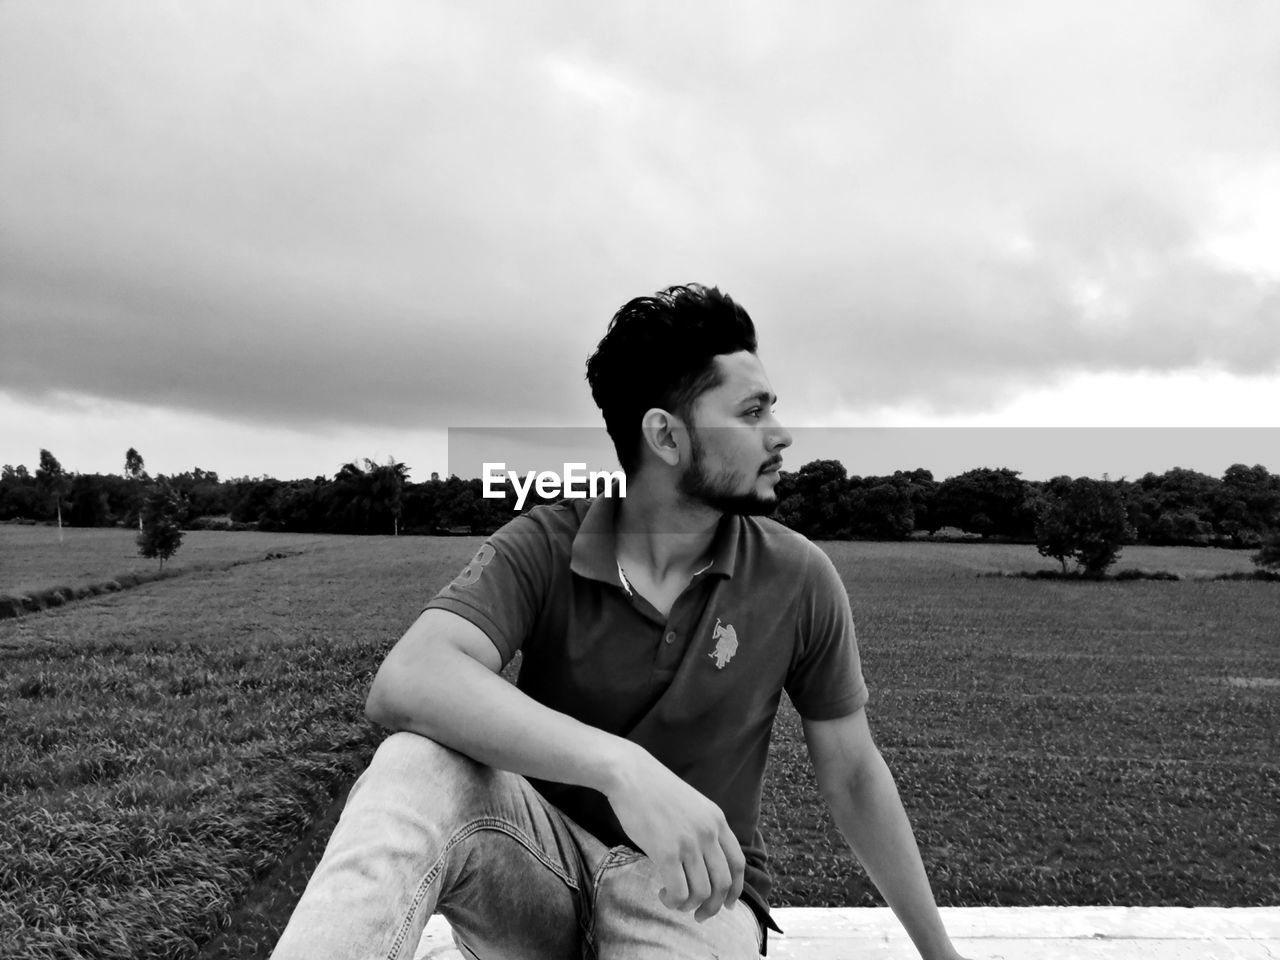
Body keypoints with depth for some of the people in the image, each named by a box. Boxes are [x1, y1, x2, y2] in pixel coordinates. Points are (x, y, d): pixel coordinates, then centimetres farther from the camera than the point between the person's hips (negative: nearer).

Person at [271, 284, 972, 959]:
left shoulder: (799, 579, -8)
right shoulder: (542, 546, -12)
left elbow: (853, 777, 4)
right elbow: (404, 682, -30)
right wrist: (620, 765, -43)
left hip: (694, 888, 1)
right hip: (542, 859, 0)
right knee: (418, 766, -32)